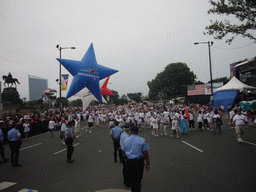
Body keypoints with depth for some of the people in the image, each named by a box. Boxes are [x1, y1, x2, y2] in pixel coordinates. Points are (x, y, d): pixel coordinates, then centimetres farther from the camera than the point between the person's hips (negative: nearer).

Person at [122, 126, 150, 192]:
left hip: (129, 162, 4)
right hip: (139, 162, -4)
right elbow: (145, 153, -10)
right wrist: (148, 164, -2)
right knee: (138, 179, 7)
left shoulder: (126, 140, 3)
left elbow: (124, 152, 11)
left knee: (131, 179, 19)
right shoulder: (142, 140, -10)